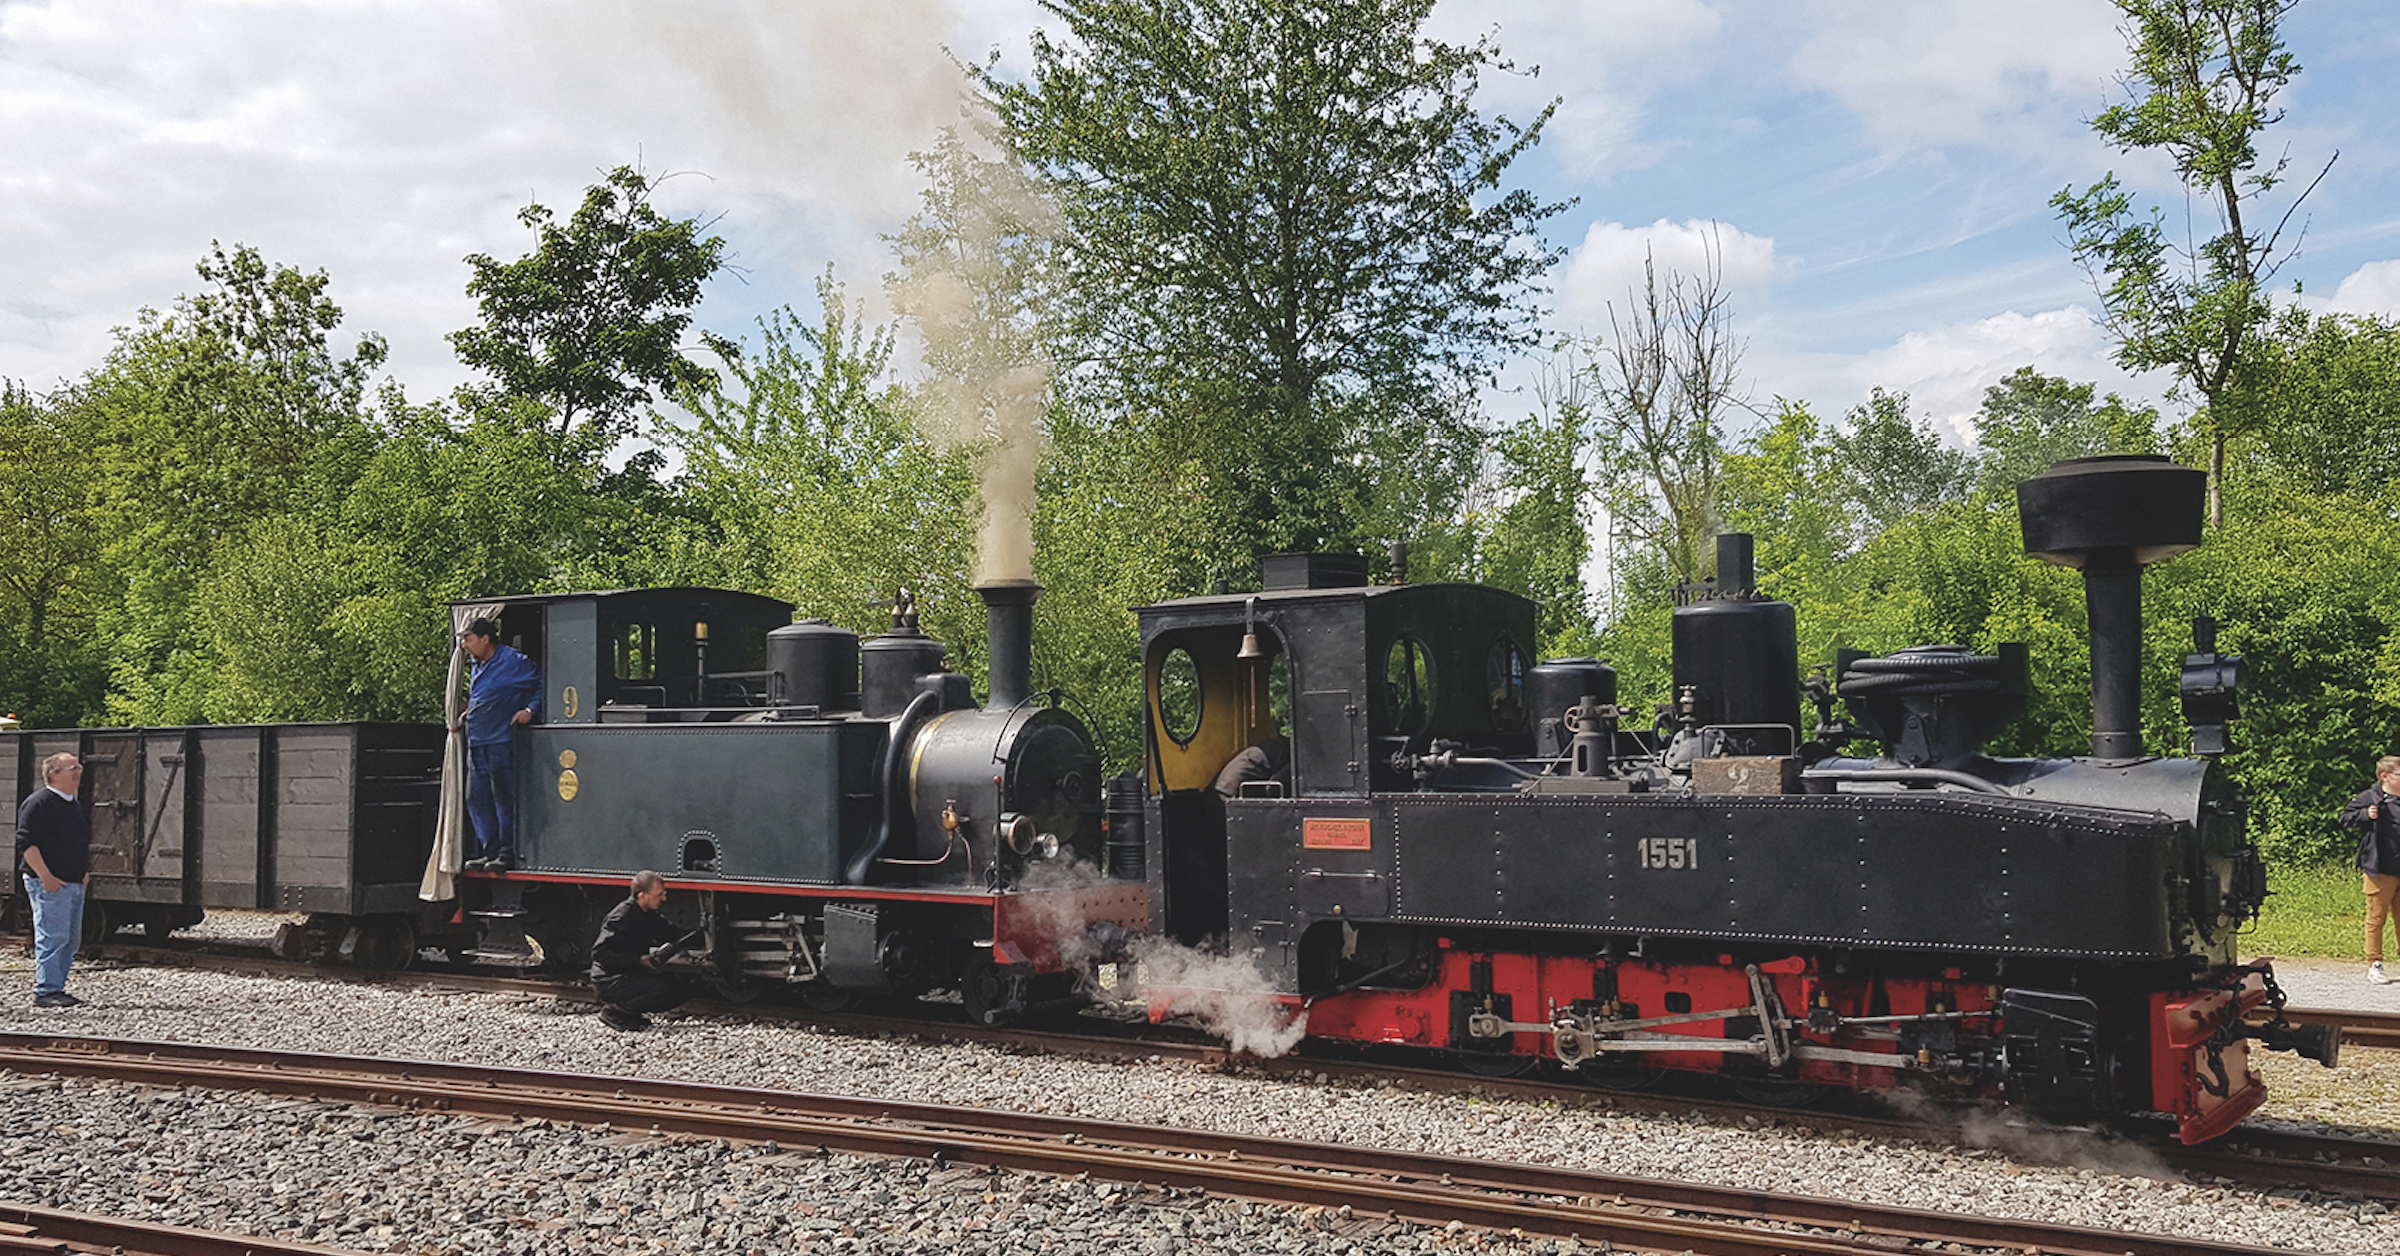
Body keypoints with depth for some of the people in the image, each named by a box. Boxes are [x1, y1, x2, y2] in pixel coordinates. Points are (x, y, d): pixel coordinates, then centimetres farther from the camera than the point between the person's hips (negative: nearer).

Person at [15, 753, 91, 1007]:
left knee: (71, 939, 11)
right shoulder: (39, 803, -11)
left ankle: (56, 987, 18)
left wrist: (85, 871, 19)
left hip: (74, 882, 9)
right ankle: (46, 991, -6)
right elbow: (27, 843, -17)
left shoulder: (74, 805, 18)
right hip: (50, 884, -9)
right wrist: (46, 877, -21)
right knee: (53, 937, -10)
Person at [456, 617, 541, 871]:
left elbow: (542, 688, -5)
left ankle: (507, 854, 0)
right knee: (476, 799, 8)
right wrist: (467, 716, 17)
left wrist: (530, 710, -18)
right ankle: (492, 852, 15)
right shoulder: (478, 666, 18)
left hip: (501, 743, -9)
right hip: (476, 743, 9)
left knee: (504, 799, -6)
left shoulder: (514, 662, -7)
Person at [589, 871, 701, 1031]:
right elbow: (600, 952, -25)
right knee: (662, 990, -29)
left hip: (634, 974, 9)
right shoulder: (622, 916, -19)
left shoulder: (649, 916, 9)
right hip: (610, 980, -9)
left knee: (683, 991, 3)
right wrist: (639, 961, -28)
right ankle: (614, 1012, -10)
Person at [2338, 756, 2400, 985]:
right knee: (2376, 918, 2)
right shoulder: (2370, 798, -5)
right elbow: (2345, 816, -1)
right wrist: (2365, 815, -16)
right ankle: (2374, 965, 9)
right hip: (2380, 871, -5)